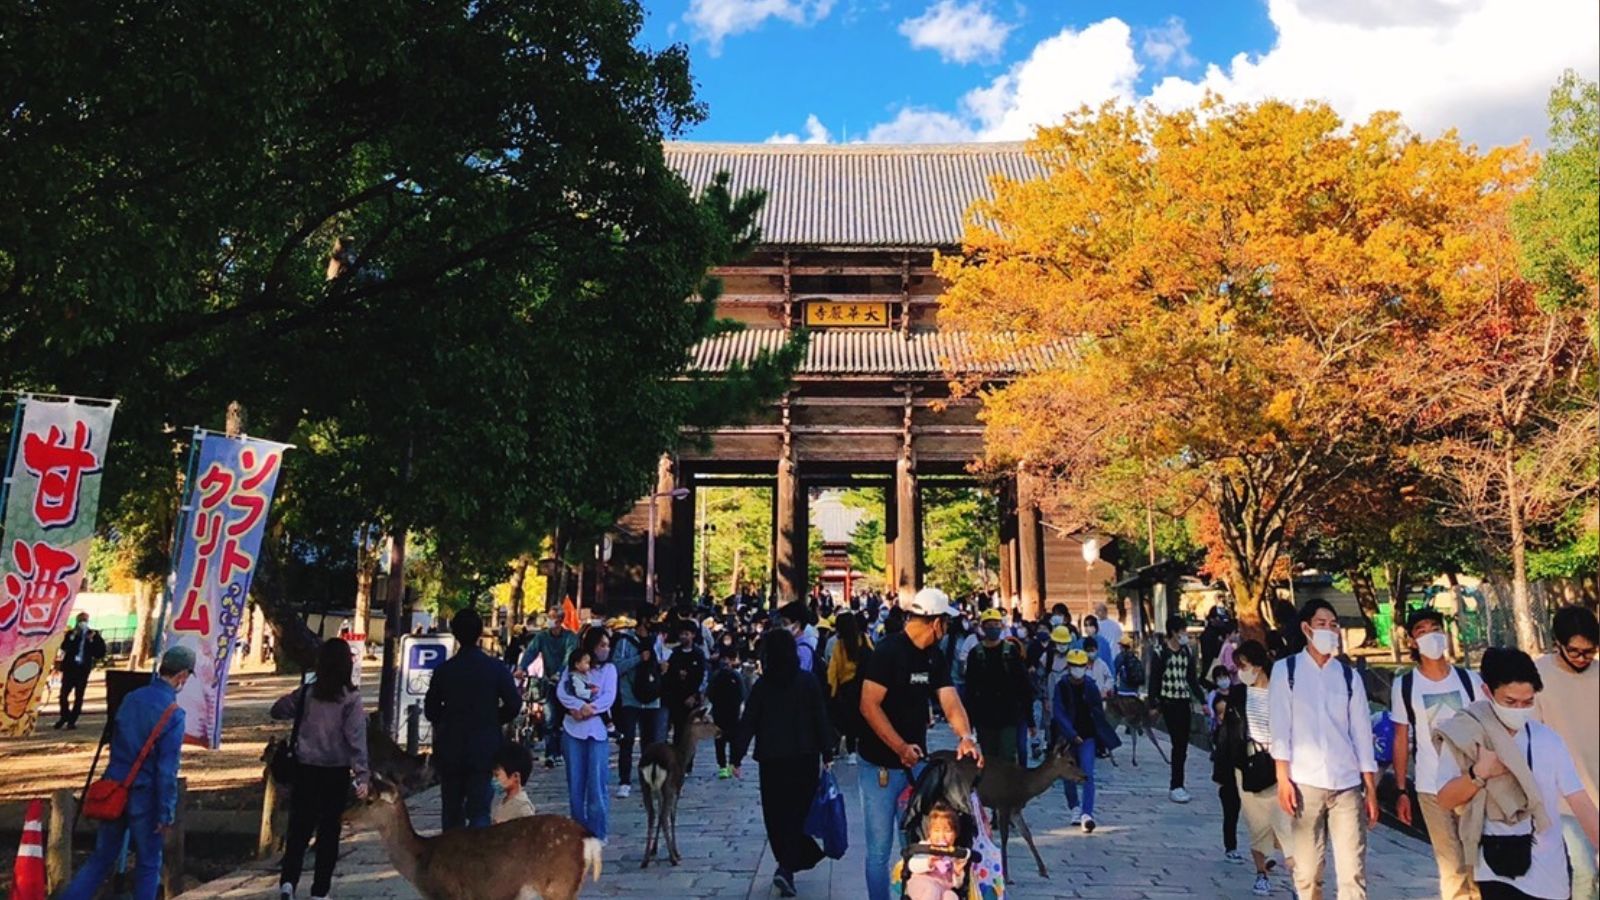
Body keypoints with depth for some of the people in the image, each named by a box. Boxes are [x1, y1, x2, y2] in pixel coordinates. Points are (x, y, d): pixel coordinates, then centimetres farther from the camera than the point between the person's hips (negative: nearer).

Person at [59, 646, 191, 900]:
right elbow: (167, 771, -18)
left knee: (101, 858, 18)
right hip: (144, 796, -6)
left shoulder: (131, 698, 2)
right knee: (148, 865, 10)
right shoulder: (172, 713, -18)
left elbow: (115, 744, 14)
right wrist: (166, 814, -12)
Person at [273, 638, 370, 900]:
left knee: (299, 828, 12)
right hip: (336, 772, -2)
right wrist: (361, 775, -14)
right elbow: (356, 739, -15)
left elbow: (278, 710, 11)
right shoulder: (351, 699, -11)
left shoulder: (307, 693, -2)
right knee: (328, 831, 9)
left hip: (305, 770, 2)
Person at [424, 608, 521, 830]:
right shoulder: (496, 668, -8)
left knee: (451, 810, 15)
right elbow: (513, 704, -8)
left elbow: (430, 710, 1)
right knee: (479, 811, 0)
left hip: (450, 751, 2)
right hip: (484, 750, -2)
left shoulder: (444, 669, -4)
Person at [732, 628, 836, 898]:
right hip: (805, 757, 0)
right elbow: (821, 718, -4)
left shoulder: (762, 685, -3)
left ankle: (786, 863, 13)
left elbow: (748, 722, -4)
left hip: (771, 759, 0)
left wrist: (737, 756, 1)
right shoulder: (808, 681, -4)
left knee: (776, 814, 11)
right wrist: (827, 754, 3)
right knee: (798, 811, 7)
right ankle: (787, 867, -6)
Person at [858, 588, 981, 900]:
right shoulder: (888, 651, -16)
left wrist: (966, 737, -21)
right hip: (882, 766, -7)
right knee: (879, 851, 4)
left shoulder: (934, 657, 6)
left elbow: (950, 700, -3)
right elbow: (869, 707, -20)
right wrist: (901, 748, -24)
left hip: (916, 763, 7)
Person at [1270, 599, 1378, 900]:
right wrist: (1283, 779, -6)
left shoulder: (1349, 675, 10)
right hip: (1305, 783, -1)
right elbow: (1280, 727, 1)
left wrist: (1371, 788, 7)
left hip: (1347, 784, 2)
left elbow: (1361, 732, 10)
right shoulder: (1286, 669, 4)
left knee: (1353, 870, -3)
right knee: (1307, 871, 4)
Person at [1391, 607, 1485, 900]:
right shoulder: (1404, 685, -1)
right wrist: (1401, 791, 0)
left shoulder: (1468, 679, 2)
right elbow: (1401, 739, 2)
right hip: (1432, 789, -1)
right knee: (1453, 867, 4)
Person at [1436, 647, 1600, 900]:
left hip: (1549, 868, 2)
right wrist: (1478, 773, -21)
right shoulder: (1464, 737, -7)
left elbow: (1578, 799, -5)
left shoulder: (1548, 739, -2)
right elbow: (1445, 800, -4)